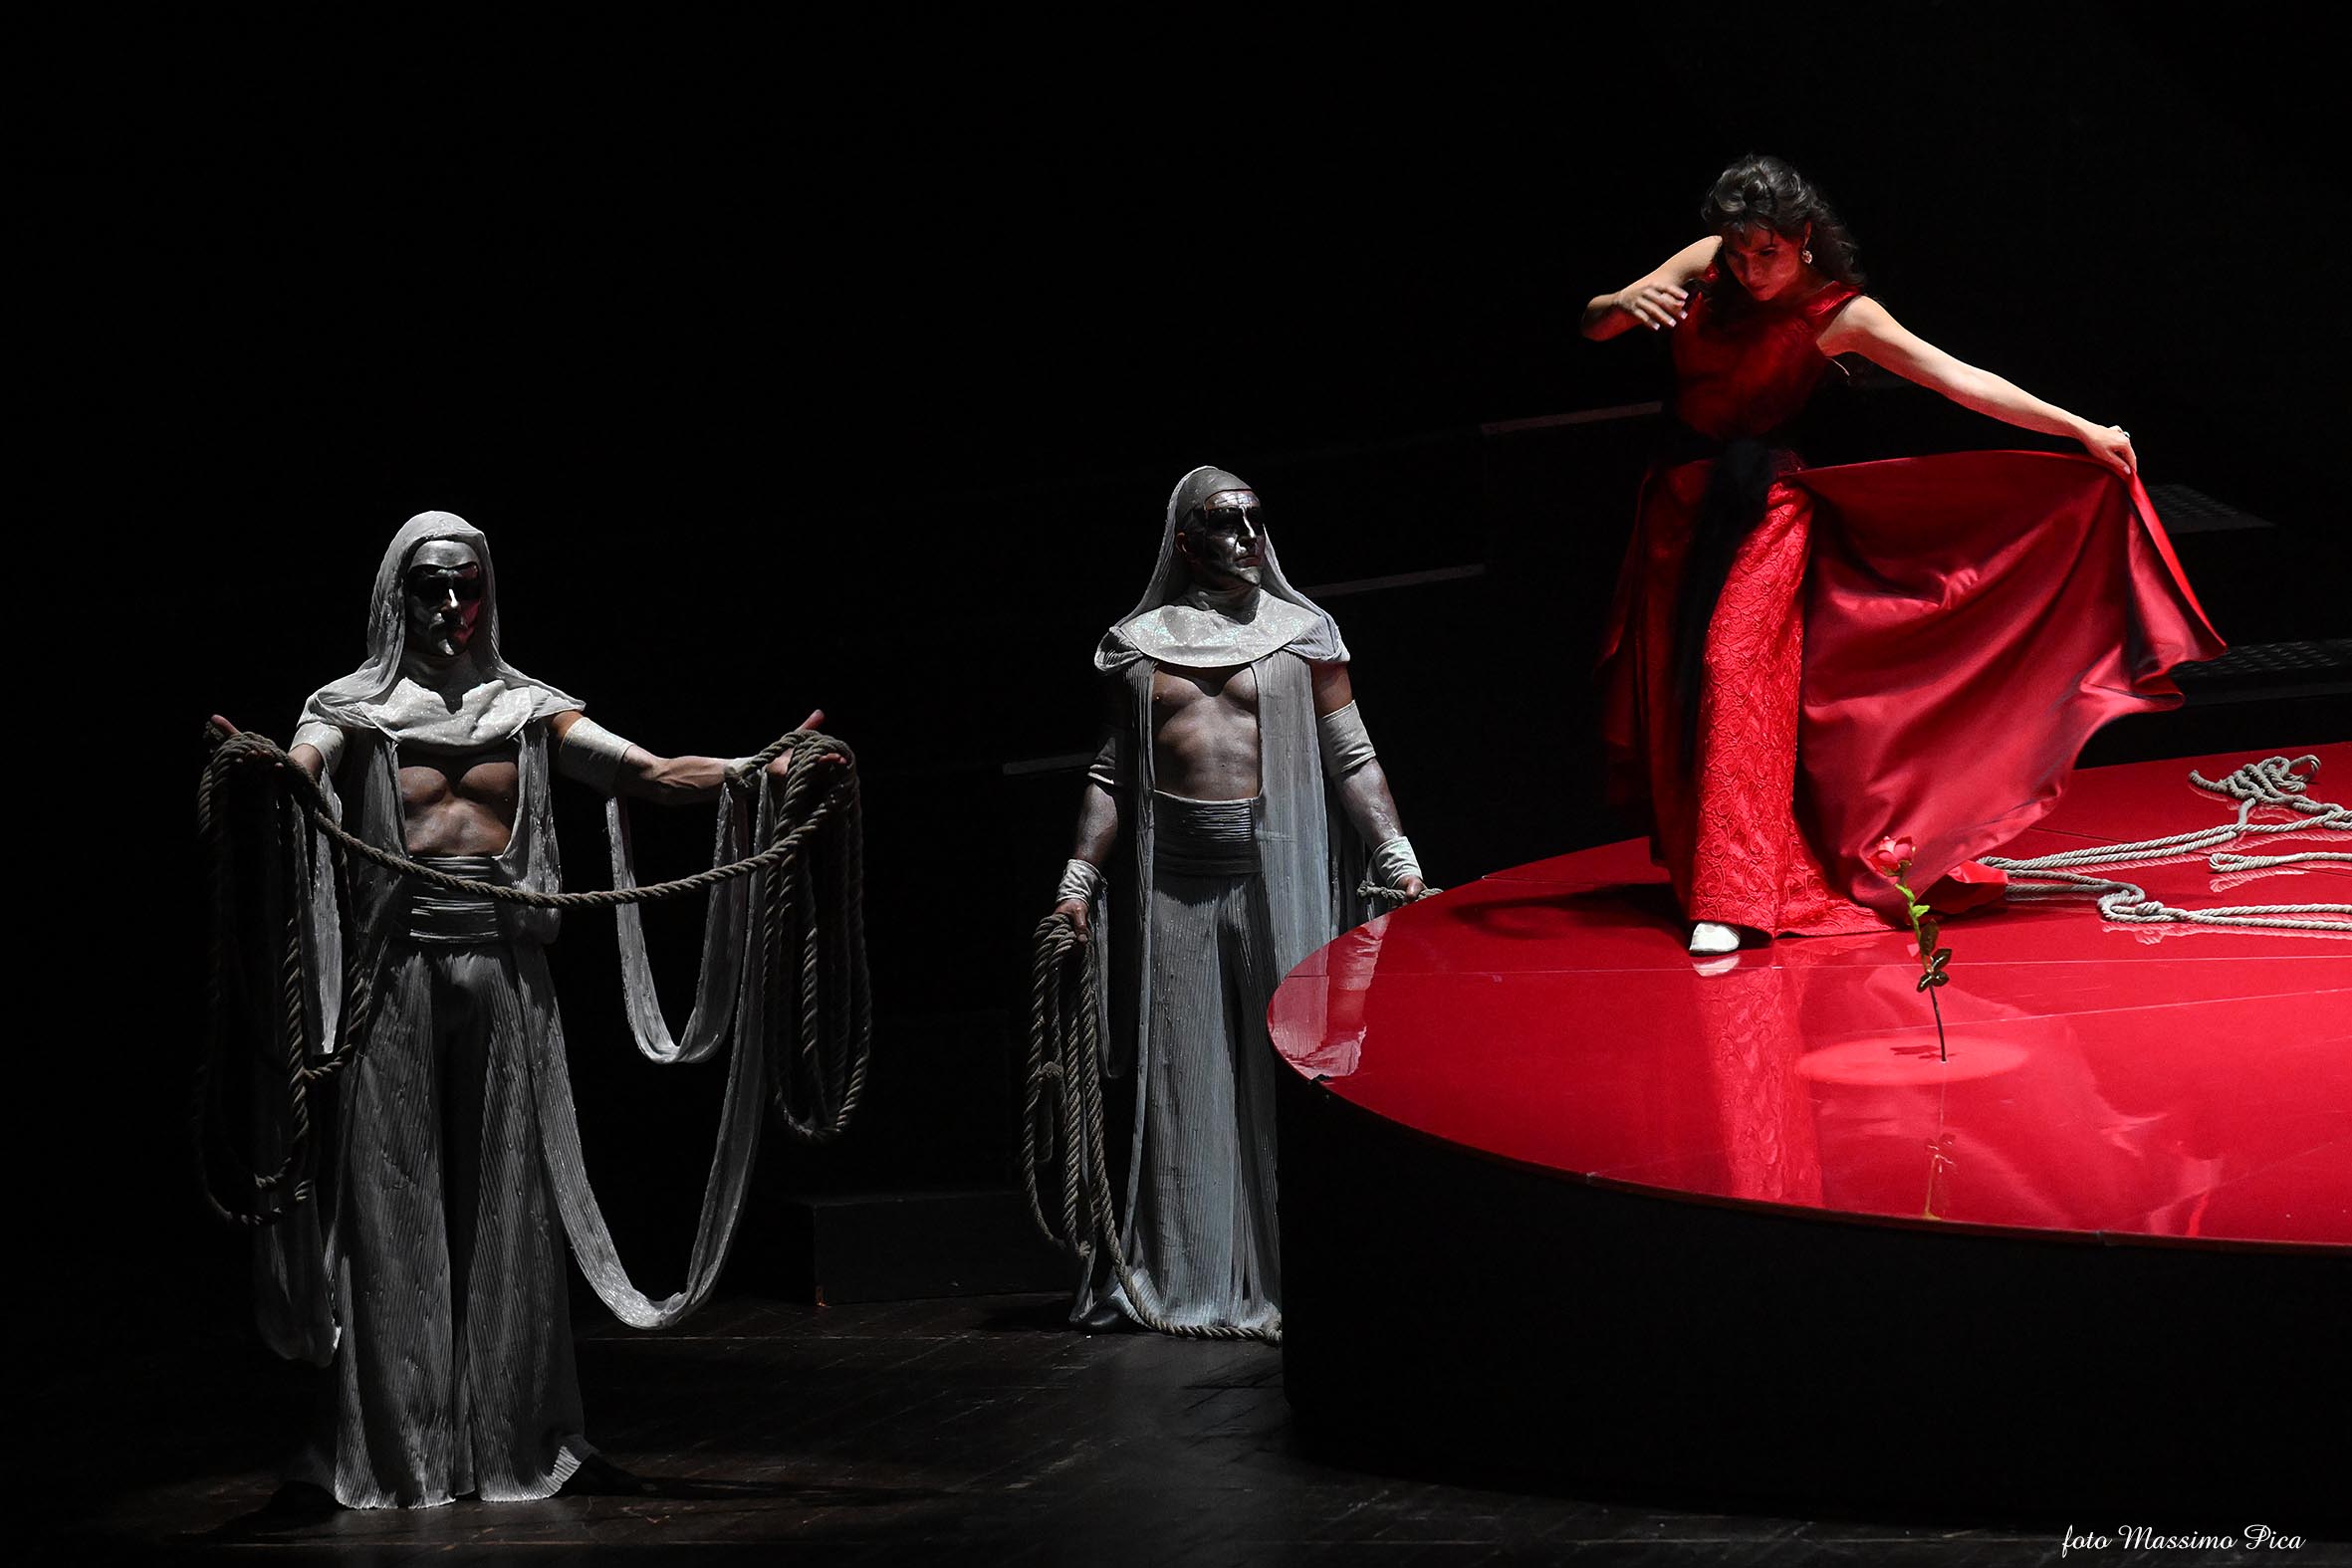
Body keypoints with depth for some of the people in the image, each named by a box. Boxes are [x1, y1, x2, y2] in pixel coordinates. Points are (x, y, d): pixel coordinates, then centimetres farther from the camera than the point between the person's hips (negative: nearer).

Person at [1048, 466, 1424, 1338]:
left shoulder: (1301, 632, 6)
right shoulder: (1136, 643, 10)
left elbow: (1353, 759, 4)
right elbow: (1111, 774, 13)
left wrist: (1398, 860, -5)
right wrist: (1078, 880, 5)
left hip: (1280, 869, -1)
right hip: (1173, 878, 2)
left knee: (1287, 1065, -3)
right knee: (1181, 1073, 3)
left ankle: (1293, 1270, 2)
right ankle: (1186, 1278, 9)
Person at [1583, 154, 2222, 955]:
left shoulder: (1838, 312, -13)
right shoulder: (1704, 266, -3)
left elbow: (1957, 378, -13)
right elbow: (1593, 325, -2)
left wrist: (2083, 430, -16)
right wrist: (1624, 304, -27)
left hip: (1762, 506, -5)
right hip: (1679, 498, 5)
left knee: (1735, 669, -16)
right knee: (1672, 681, 8)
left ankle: (1733, 897, -16)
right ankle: (1697, 867, 23)